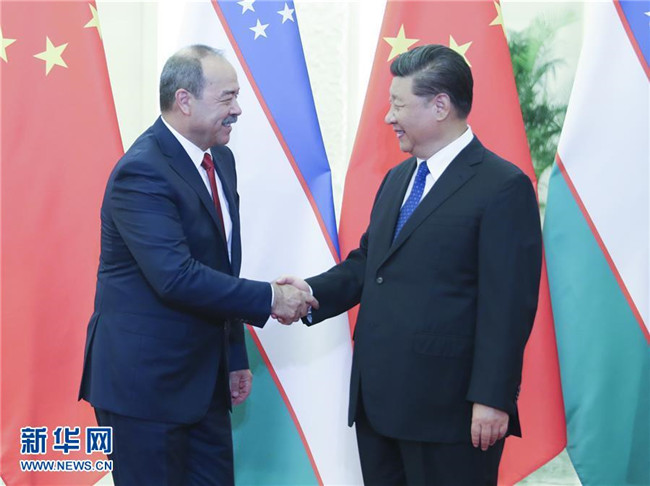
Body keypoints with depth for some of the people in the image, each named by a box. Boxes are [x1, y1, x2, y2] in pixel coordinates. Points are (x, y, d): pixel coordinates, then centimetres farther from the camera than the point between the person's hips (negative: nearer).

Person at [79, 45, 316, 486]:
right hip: (144, 379, -8)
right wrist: (269, 299, -20)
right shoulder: (142, 172, -19)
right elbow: (176, 278, -27)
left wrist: (236, 356, 16)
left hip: (204, 378, 8)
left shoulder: (220, 160, 10)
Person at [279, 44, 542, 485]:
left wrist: (492, 398, -18)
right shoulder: (396, 179, 16)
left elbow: (508, 305, -15)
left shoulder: (503, 187, -11)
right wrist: (314, 291, 1)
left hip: (447, 407, -8)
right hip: (377, 399, 8)